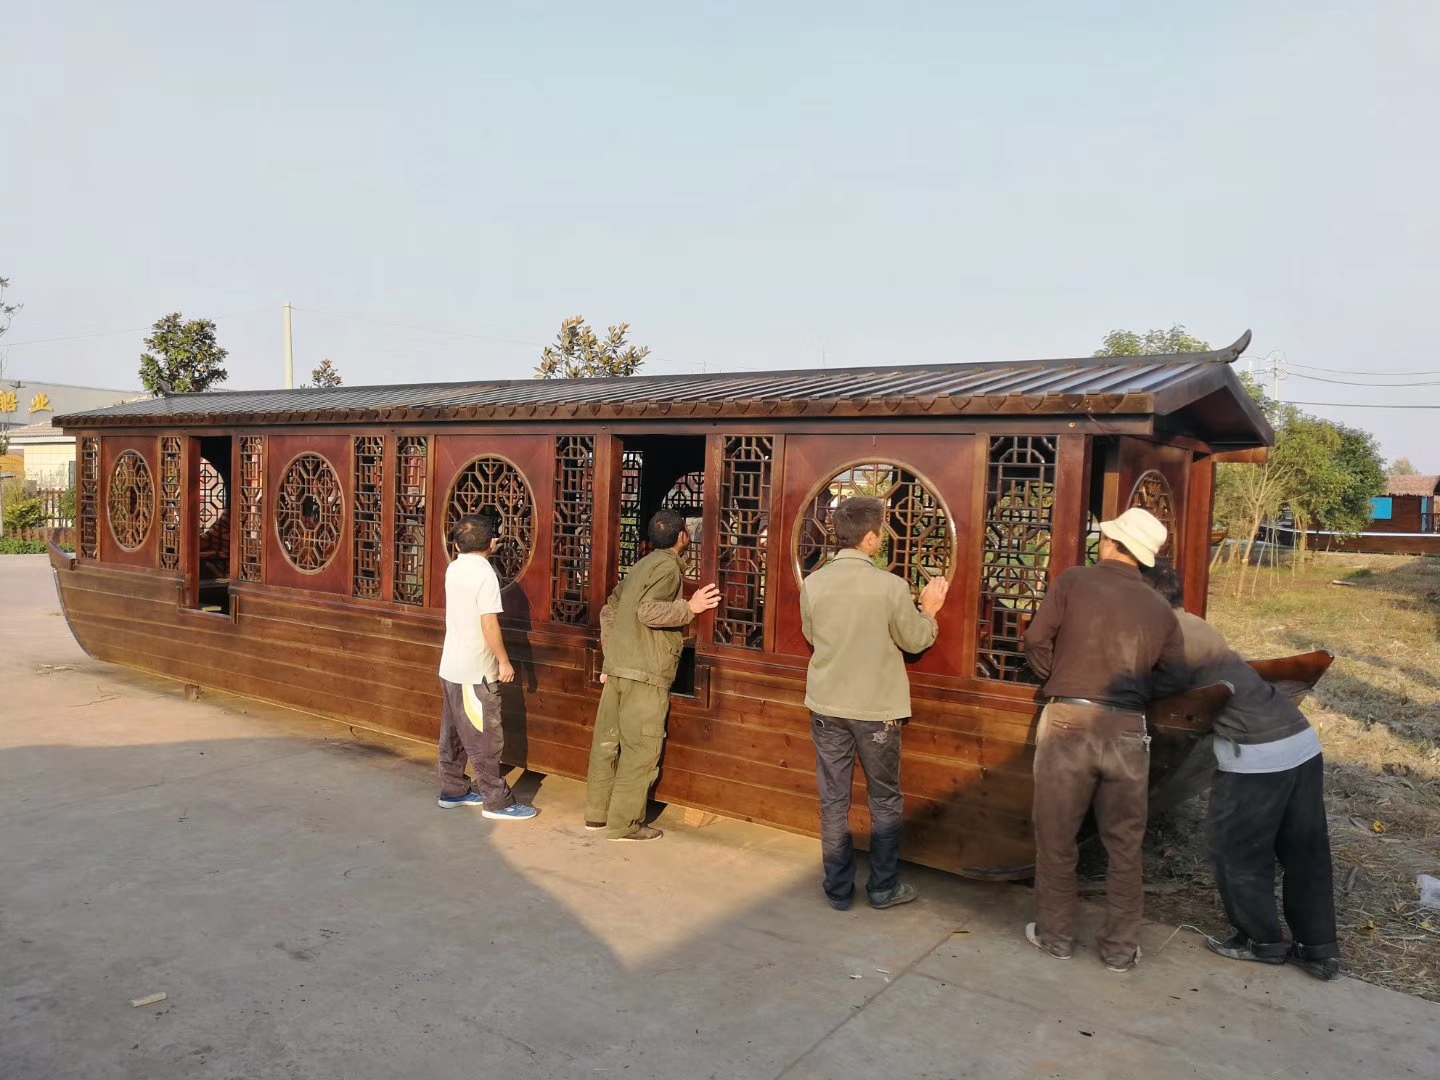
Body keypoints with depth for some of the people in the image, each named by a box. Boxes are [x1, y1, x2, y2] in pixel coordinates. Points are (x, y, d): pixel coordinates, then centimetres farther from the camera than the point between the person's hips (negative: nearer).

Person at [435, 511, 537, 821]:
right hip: (475, 671, -9)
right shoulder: (484, 573, -18)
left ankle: (453, 791, 26)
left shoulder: (454, 569, 6)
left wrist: (488, 551, 19)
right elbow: (489, 623, -21)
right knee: (485, 740, -2)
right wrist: (504, 661, -13)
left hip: (451, 667, 9)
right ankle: (497, 802, 5)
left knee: (453, 734, 16)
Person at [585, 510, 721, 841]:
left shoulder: (642, 565, 18)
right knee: (641, 749, -2)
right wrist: (690, 608, -14)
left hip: (617, 667, 9)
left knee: (608, 741, 13)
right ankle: (624, 824, 3)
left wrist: (610, 654, 24)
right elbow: (647, 611, -21)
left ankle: (598, 812, 22)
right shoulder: (668, 567, -8)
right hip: (645, 673, -9)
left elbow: (609, 610, 20)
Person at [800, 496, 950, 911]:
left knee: (833, 800, 12)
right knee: (885, 800, 15)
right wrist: (929, 610, 14)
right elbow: (914, 641, -3)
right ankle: (884, 887, 25)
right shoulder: (891, 586, -17)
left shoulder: (813, 584, -7)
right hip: (877, 709, -2)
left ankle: (838, 889, 21)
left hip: (827, 706, 3)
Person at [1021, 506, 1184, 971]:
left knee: (1056, 837, 11)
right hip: (1127, 730, 3)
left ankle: (1055, 935, 23)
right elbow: (1173, 680, 6)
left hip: (1068, 721, -2)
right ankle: (1120, 947, 23)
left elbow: (1036, 642, -2)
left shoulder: (1074, 580, -2)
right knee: (1124, 844, 14)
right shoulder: (1161, 609, 7)